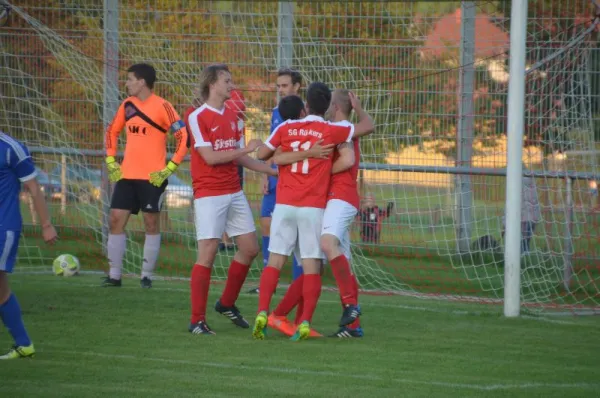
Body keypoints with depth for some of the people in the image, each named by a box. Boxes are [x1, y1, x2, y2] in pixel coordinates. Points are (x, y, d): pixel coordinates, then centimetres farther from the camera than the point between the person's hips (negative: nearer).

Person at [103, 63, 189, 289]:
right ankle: (114, 275, 6)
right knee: (115, 220, 0)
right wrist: (110, 161, 11)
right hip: (126, 175, 6)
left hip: (152, 177, -6)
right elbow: (112, 131, 22)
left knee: (151, 224, 1)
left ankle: (147, 276, 8)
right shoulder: (127, 105, 9)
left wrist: (169, 168, -15)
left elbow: (183, 136, -13)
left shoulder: (161, 107, -10)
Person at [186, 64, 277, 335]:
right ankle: (197, 320, -6)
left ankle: (227, 303, 26)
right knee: (208, 252, -11)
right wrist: (245, 149, -14)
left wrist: (274, 170, 14)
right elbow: (210, 157, -16)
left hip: (234, 192, 8)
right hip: (209, 194, -8)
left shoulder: (233, 117, 14)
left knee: (250, 248, 7)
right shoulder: (198, 117, -9)